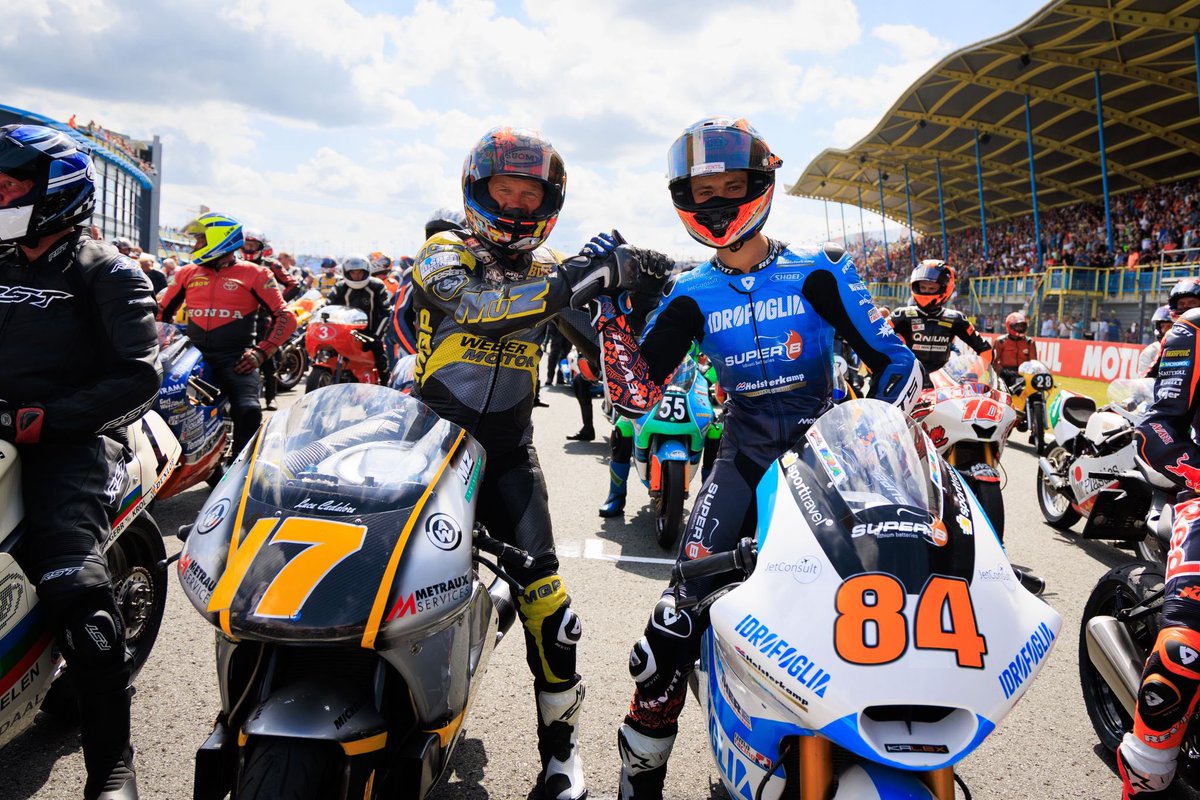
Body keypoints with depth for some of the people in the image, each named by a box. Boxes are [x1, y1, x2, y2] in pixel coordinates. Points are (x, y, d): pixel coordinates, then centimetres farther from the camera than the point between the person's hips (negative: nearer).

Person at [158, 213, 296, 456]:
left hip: (235, 359, -4)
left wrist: (261, 351, -10)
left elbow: (286, 317, 0)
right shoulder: (188, 273, 18)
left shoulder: (254, 274, 5)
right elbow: (162, 312, 28)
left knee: (248, 411, -27)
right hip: (193, 354, 4)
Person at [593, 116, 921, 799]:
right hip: (745, 458, 0)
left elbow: (894, 360, 1)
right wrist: (612, 306, -12)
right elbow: (636, 397, -4)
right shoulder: (693, 295, 4)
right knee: (680, 615, -13)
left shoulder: (818, 271, 0)